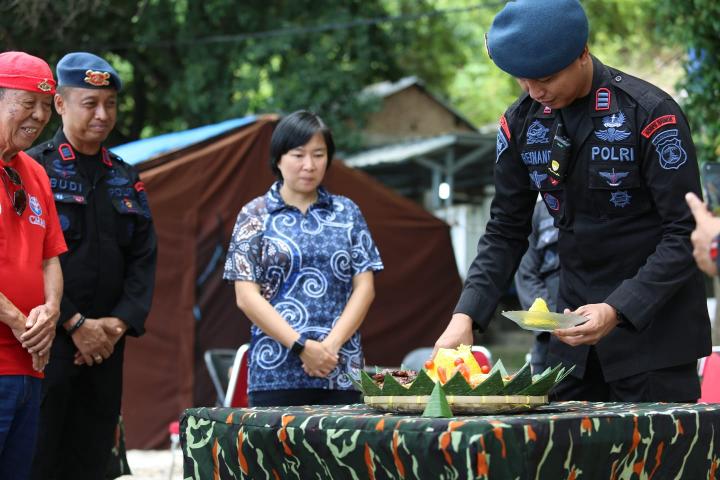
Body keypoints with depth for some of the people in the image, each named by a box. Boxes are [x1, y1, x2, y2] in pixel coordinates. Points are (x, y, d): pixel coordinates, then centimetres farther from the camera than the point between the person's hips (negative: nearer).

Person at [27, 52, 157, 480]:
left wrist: (118, 324, -3)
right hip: (47, 343, -5)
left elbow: (144, 261, 12)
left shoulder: (126, 180, 17)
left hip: (106, 347, 6)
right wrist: (76, 324, -12)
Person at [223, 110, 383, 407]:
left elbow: (364, 286, 7)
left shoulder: (346, 213, 12)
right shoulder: (255, 215, 6)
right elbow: (247, 296, -2)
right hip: (275, 373, -2)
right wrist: (302, 346, -11)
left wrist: (332, 344, -8)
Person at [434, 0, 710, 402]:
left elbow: (686, 234, -15)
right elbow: (506, 232, 6)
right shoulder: (522, 122, 1)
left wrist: (619, 310, -26)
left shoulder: (651, 114, -15)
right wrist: (466, 316, -9)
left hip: (654, 324, -5)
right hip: (575, 324, 5)